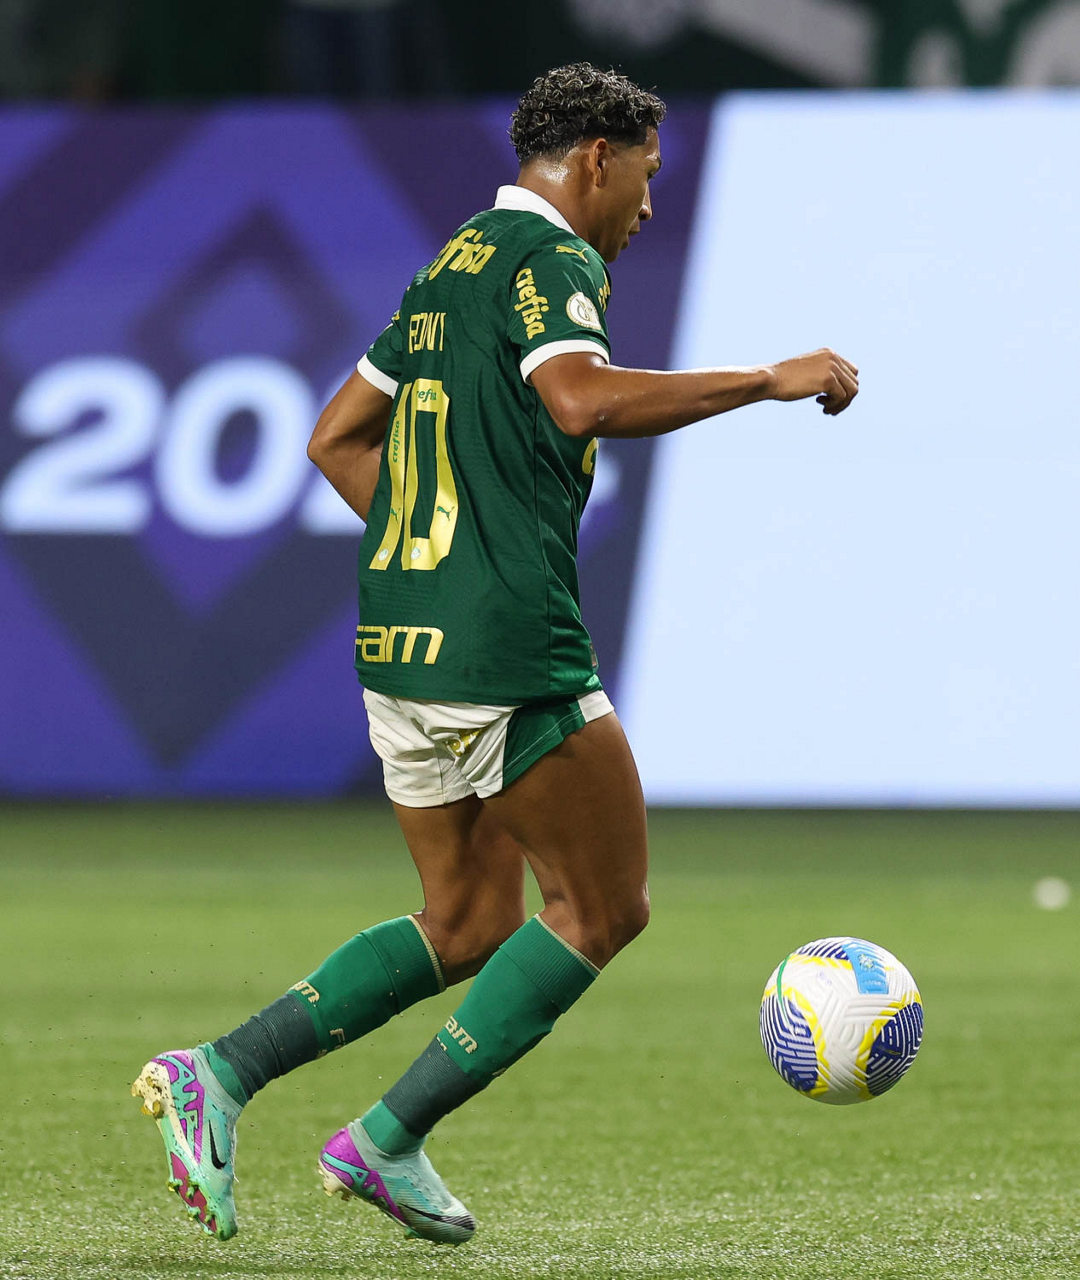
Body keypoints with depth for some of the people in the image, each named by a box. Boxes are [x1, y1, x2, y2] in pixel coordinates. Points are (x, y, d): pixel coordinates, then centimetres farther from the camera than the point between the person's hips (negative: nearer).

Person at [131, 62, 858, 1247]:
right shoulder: (546, 256, -8)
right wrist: (767, 380, -22)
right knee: (602, 908, 4)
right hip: (506, 650, -9)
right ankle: (389, 1139, 0)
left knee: (467, 925, 16)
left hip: (401, 638, 9)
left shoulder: (453, 267, 20)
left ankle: (217, 1075, 4)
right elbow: (583, 399, -28)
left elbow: (337, 438, 24)